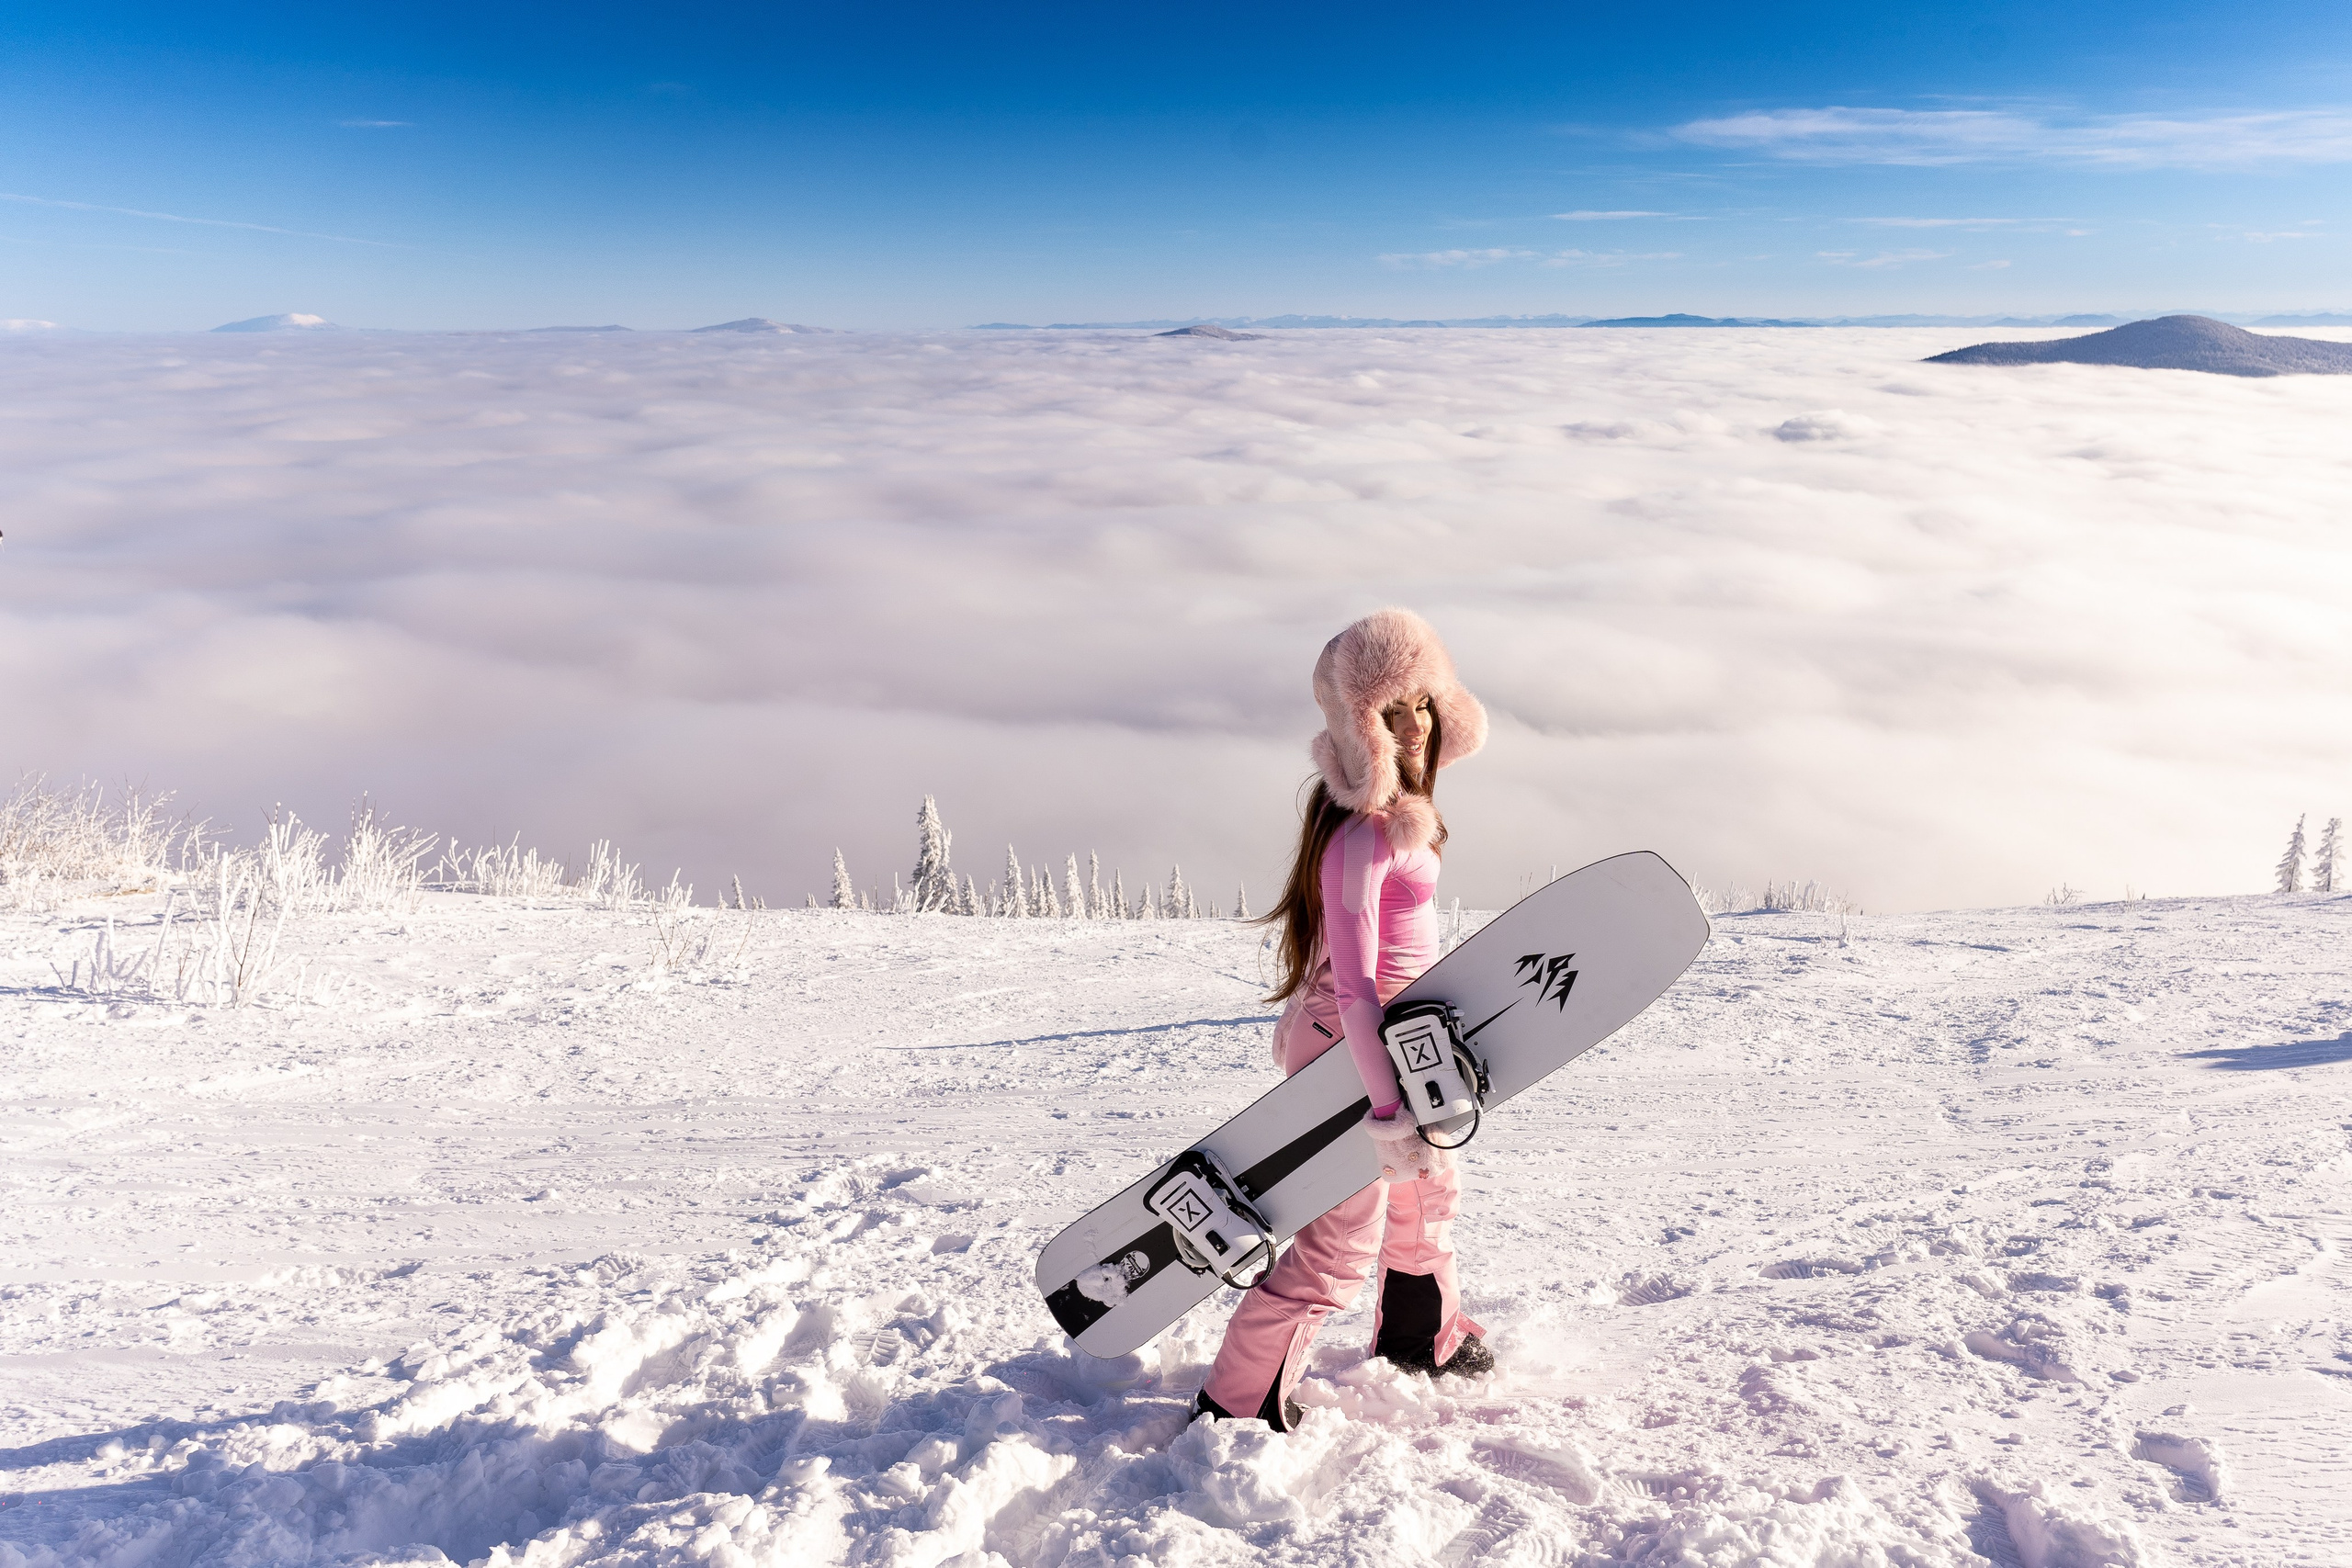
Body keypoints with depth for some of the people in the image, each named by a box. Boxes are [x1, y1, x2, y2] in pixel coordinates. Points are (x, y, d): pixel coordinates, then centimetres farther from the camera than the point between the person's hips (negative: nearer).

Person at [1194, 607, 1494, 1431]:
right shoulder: (1361, 837, -27)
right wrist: (1389, 1107, -34)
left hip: (1393, 1041, 10)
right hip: (1352, 1054, -10)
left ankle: (1421, 1333, 53)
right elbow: (1354, 981, -32)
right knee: (1343, 1241, -5)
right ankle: (1238, 1399, 10)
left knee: (1428, 1188, 28)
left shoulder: (1398, 813, 4)